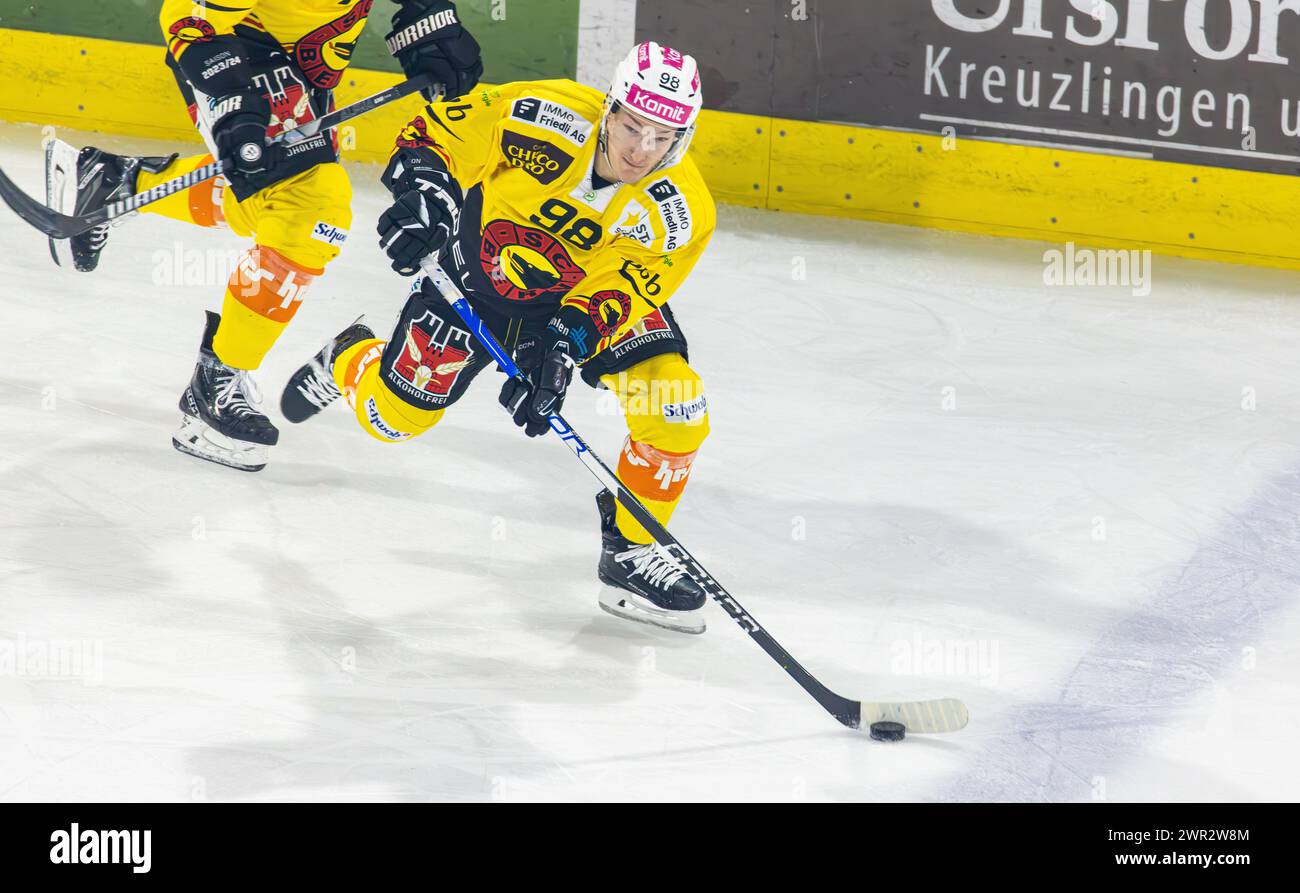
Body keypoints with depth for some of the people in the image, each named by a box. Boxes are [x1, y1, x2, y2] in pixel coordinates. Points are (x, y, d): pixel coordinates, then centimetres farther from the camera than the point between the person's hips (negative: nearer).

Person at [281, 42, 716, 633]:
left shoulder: (683, 213, -28)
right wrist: (423, 192, -33)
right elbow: (439, 130, -17)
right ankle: (349, 361, 41)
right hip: (483, 268, -1)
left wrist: (561, 348, -43)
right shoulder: (543, 118, -31)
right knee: (395, 417, 5)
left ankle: (631, 551, -1)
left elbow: (612, 296, -29)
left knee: (677, 411, -19)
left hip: (594, 288, 1)